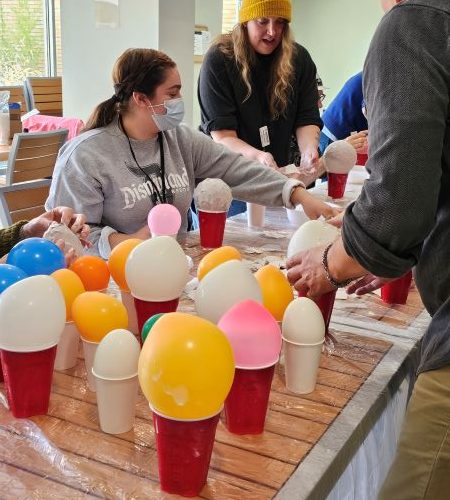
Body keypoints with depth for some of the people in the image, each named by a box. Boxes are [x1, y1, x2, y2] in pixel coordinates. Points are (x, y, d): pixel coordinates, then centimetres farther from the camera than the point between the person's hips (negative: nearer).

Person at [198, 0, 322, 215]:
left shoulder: (299, 58, -2)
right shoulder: (219, 58, -14)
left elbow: (307, 119, -6)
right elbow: (221, 134, -20)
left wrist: (309, 151, -29)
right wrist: (257, 156, -39)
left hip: (278, 173, 4)